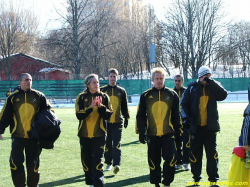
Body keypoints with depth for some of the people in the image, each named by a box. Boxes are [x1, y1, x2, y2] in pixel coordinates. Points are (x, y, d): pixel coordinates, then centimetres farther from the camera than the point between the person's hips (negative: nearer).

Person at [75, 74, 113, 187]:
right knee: (86, 160, 10)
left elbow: (108, 115, -2)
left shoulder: (104, 97, 3)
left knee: (97, 162, -10)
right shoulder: (81, 97, 1)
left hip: (99, 134, -1)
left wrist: (100, 106, -18)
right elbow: (79, 115, -11)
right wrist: (91, 107, -22)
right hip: (85, 135, 2)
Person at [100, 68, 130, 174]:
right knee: (107, 144, 6)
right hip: (105, 122, 1)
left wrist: (126, 118, 10)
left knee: (116, 144, -9)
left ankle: (116, 164, -15)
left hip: (118, 122, -1)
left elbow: (124, 106, 14)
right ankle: (109, 163, 18)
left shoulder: (121, 91, 9)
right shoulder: (102, 90, 6)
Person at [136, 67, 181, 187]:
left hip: (168, 134, 0)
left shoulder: (172, 95, 6)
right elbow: (140, 116, 7)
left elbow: (176, 115, 12)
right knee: (154, 162, 6)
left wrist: (178, 131, 10)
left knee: (170, 159, -9)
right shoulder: (146, 96, 4)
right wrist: (141, 132, 2)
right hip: (152, 135, 0)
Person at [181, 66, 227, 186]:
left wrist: (211, 82, -16)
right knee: (195, 153, 5)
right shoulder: (192, 88, 2)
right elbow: (184, 104, 2)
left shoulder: (213, 87, 5)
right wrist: (186, 118, -12)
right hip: (195, 127, 0)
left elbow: (223, 95, -13)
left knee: (212, 153, -2)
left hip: (210, 127, 0)